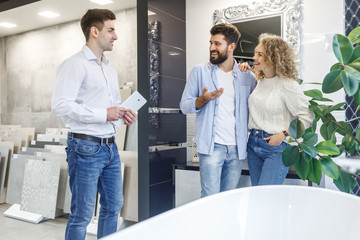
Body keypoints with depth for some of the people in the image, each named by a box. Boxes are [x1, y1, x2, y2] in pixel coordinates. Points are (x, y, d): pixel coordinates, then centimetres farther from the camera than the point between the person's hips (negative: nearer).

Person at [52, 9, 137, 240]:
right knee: (82, 214, 2)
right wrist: (103, 114, -20)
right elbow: (61, 105, -19)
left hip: (110, 146, 8)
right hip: (86, 147, -8)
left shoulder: (110, 69, 17)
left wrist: (123, 113, 4)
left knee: (113, 207, 17)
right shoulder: (75, 64, -9)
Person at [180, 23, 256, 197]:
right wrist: (203, 99, -15)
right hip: (212, 146, -2)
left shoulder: (247, 76, 8)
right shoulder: (200, 71, 3)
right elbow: (184, 105, 3)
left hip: (237, 148, 3)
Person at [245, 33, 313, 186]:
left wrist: (283, 135, -17)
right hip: (253, 144, 7)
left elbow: (307, 116, -13)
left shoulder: (288, 84, -14)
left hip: (277, 148, -7)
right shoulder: (260, 81, 8)